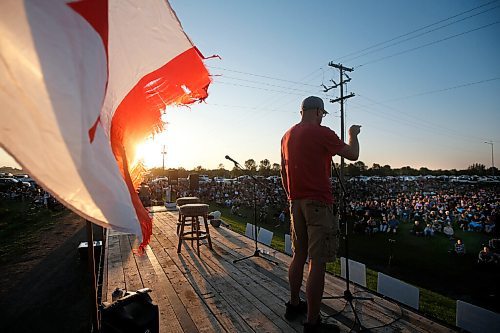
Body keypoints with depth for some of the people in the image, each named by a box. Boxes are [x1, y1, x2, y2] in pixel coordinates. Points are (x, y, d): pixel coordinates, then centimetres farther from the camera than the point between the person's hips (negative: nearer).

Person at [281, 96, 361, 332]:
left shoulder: (287, 136, 13)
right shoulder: (322, 132, -9)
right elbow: (353, 155, 1)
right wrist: (353, 134, 19)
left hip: (295, 202, 8)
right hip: (318, 202, -8)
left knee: (299, 255, 19)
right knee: (317, 262, -2)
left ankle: (294, 305, 32)